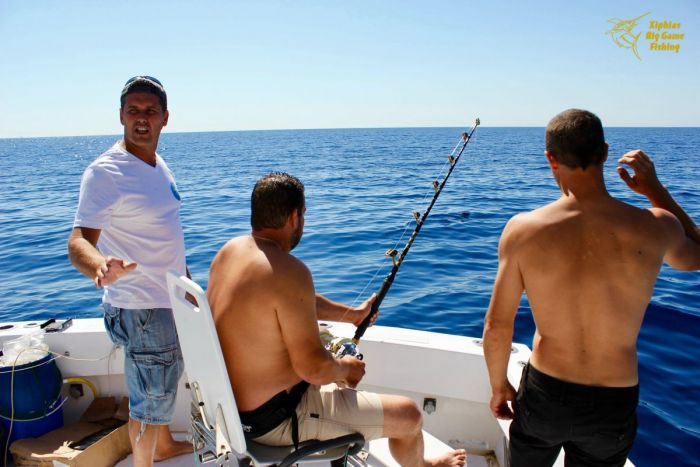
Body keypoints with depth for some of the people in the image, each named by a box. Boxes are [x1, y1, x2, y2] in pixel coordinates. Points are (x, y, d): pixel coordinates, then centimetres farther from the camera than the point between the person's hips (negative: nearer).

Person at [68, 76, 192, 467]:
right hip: (141, 309, -9)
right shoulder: (105, 172, -21)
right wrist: (101, 268, -52)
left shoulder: (159, 164, 5)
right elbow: (80, 241, -30)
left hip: (171, 300, 9)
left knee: (165, 384, 27)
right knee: (149, 400, 8)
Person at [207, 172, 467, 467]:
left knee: (347, 365, 30)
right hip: (275, 419, -9)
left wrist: (352, 314, 21)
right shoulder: (288, 272, -29)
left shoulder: (230, 250, 0)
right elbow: (314, 369, -27)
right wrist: (344, 369, -4)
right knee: (408, 415, -2)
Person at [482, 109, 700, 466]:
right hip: (614, 403, 1)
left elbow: (496, 327, -11)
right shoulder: (655, 228, -16)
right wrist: (656, 190, 9)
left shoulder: (522, 229, -18)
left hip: (543, 393, -1)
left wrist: (498, 386, 6)